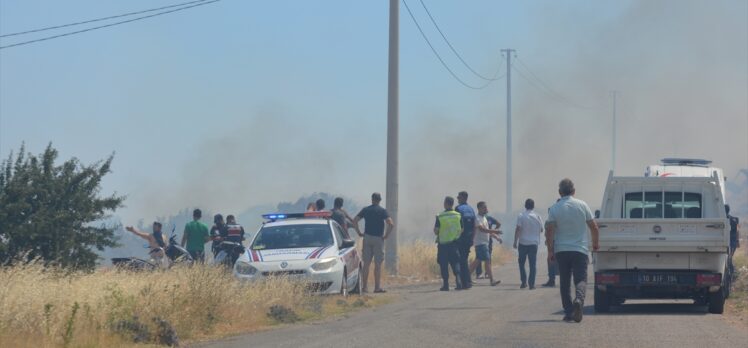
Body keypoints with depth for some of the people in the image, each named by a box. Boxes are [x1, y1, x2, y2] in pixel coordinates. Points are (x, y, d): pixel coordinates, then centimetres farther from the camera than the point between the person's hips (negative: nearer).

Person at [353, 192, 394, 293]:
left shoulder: (365, 210, 5)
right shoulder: (382, 211, -5)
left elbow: (354, 221, 0)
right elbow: (391, 224, -16)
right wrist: (386, 235, -5)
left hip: (367, 238, 3)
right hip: (378, 239, -3)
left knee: (366, 263, 7)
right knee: (378, 264, 0)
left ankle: (364, 286, 8)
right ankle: (377, 287, -1)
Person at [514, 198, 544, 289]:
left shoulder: (521, 216, -7)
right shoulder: (538, 217, 1)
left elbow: (518, 230, -11)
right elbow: (541, 230, 11)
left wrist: (515, 241, -6)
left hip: (523, 243, -2)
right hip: (534, 243, 2)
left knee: (521, 263, 12)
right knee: (532, 264, 4)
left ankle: (524, 282, 5)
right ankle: (531, 283, 1)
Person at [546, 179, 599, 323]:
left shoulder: (555, 208, -2)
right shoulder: (582, 205, 1)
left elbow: (549, 230, -8)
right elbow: (594, 227, 5)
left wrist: (550, 250, -2)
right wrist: (595, 242, 20)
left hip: (561, 250, 0)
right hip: (580, 250, 0)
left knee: (565, 282, 9)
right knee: (581, 279, -2)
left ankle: (568, 311, 7)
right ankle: (579, 299, -31)